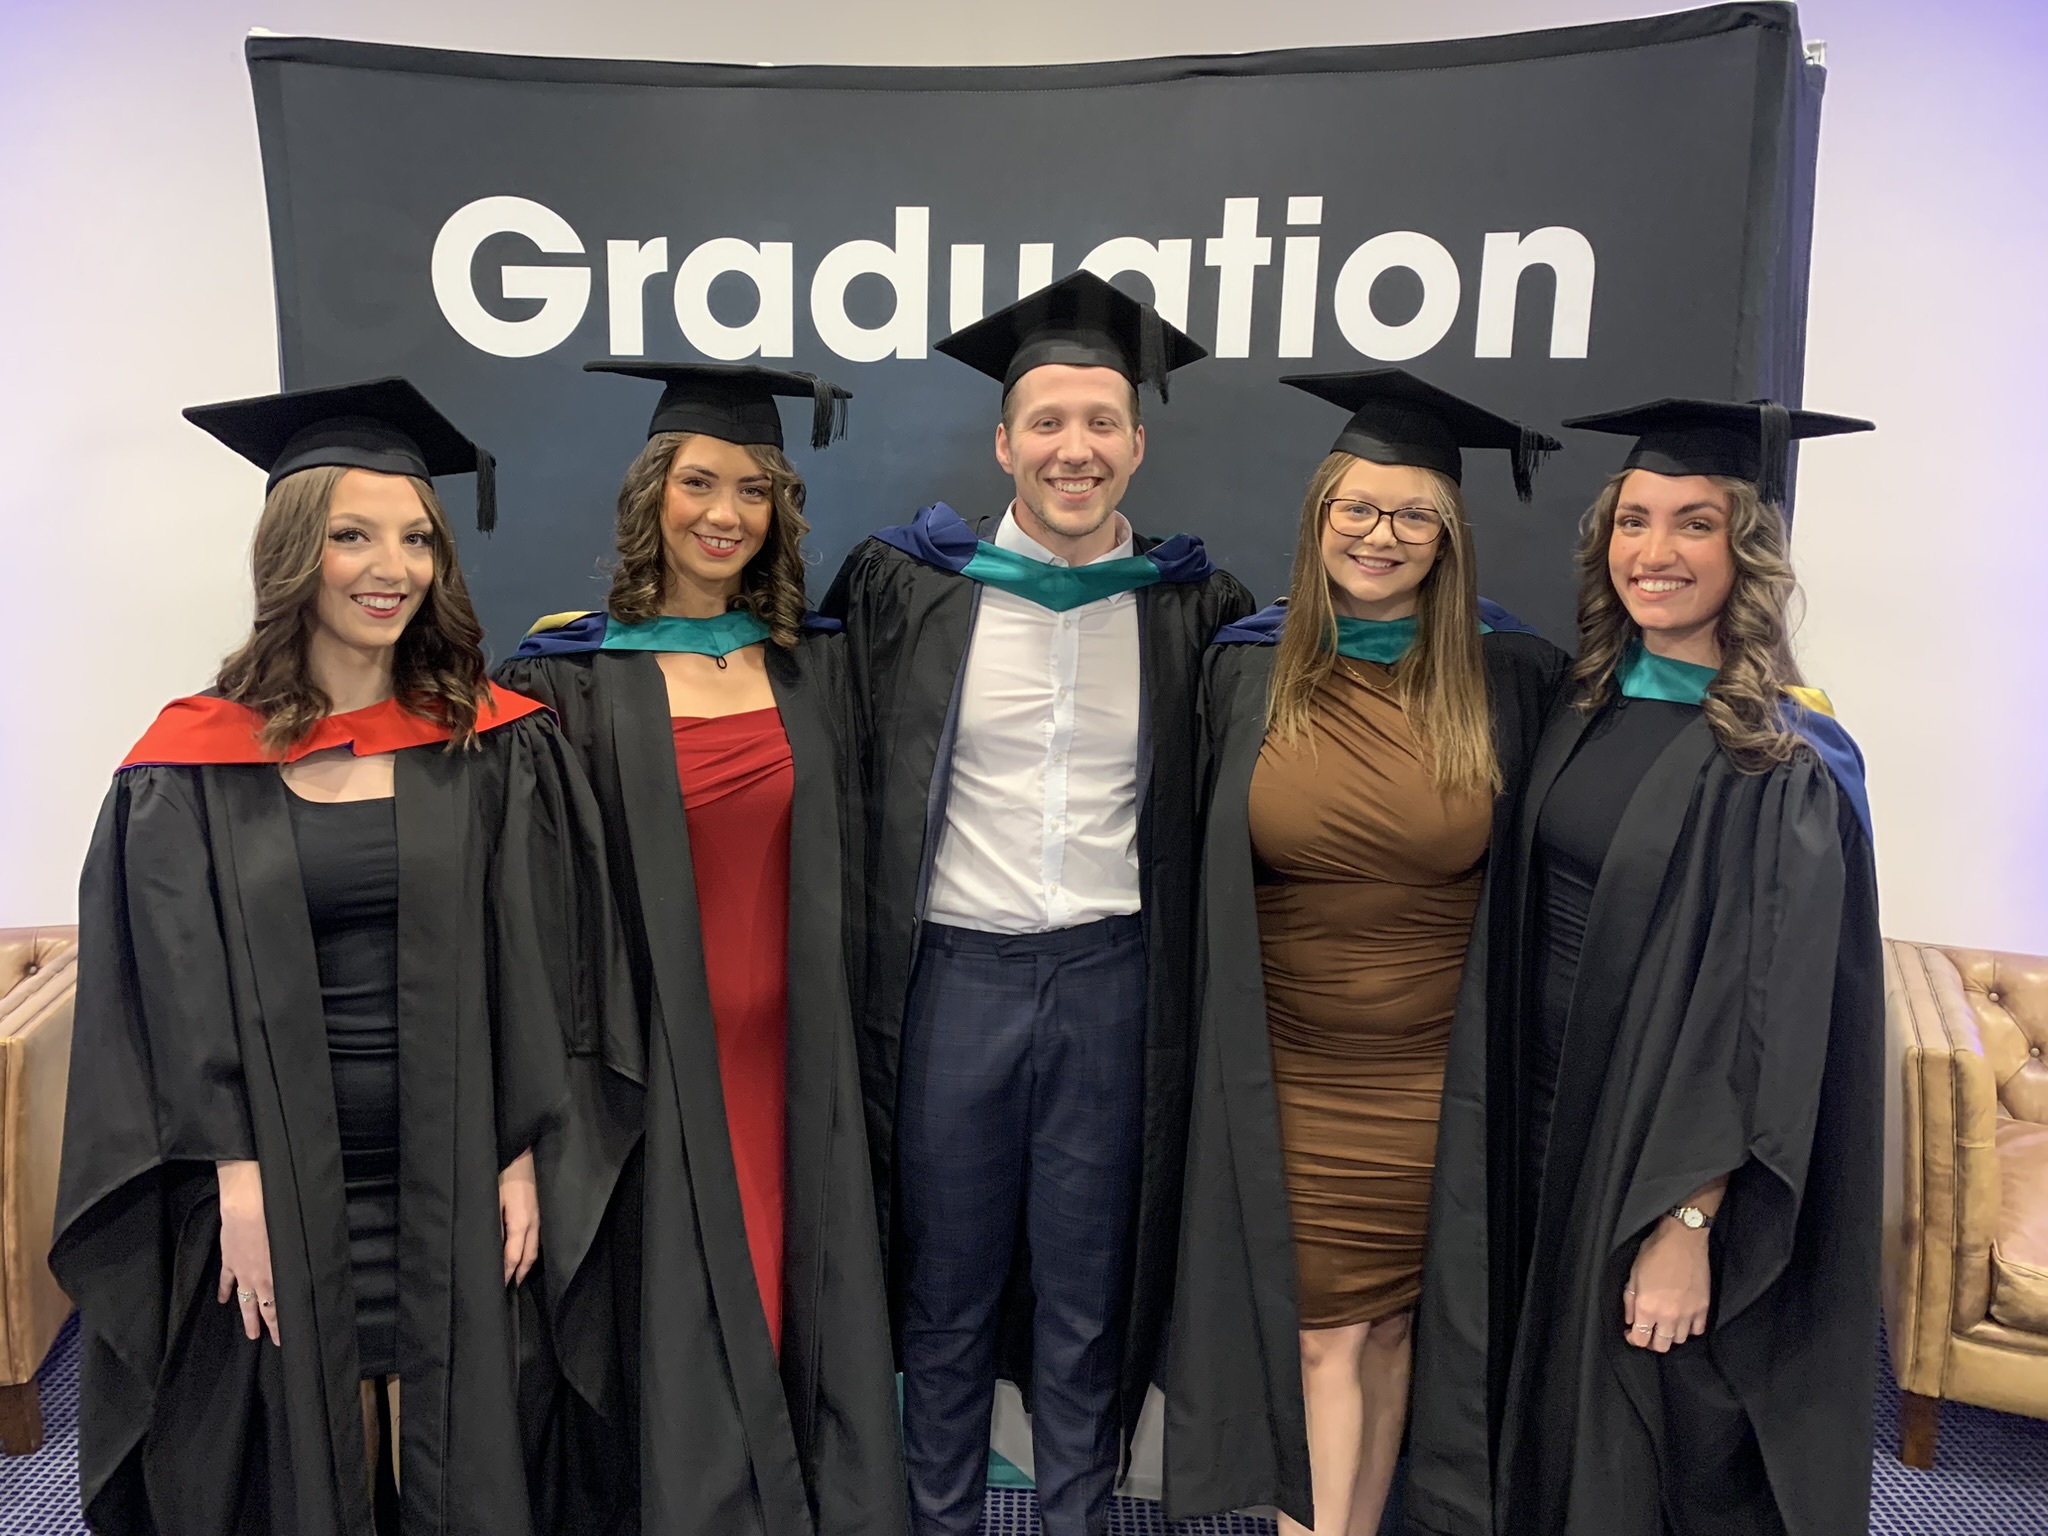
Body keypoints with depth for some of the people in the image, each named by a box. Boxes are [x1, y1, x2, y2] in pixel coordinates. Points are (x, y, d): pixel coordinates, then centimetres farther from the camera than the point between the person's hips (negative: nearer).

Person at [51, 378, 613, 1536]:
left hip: (452, 1183, 0)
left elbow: (533, 966, -1)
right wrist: (236, 1183, -9)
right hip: (280, 1188, 0)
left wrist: (519, 1157, -4)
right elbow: (183, 1001, -3)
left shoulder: (493, 747, -1)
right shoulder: (196, 766, -1)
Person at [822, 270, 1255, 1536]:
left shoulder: (1190, 607, 3)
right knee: (946, 1281, 14)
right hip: (953, 974, 0)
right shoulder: (909, 589, -1)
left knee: (1087, 1286, 15)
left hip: (1113, 982, 1)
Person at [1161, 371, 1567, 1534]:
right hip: (1287, 1071, 0)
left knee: (1390, 1318, 14)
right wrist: (1219, 1039, 6)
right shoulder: (1247, 672, -1)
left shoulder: (1515, 682, -4)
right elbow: (1203, 873, 7)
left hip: (1436, 1071, 1)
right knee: (1321, 1328, 4)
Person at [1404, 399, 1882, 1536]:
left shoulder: (1786, 765, -15)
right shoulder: (1588, 710, 3)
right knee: (1546, 1428, 19)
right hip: (1543, 1113, 6)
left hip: (1664, 1146, -5)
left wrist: (1689, 1225, -20)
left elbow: (1769, 1025, -18)